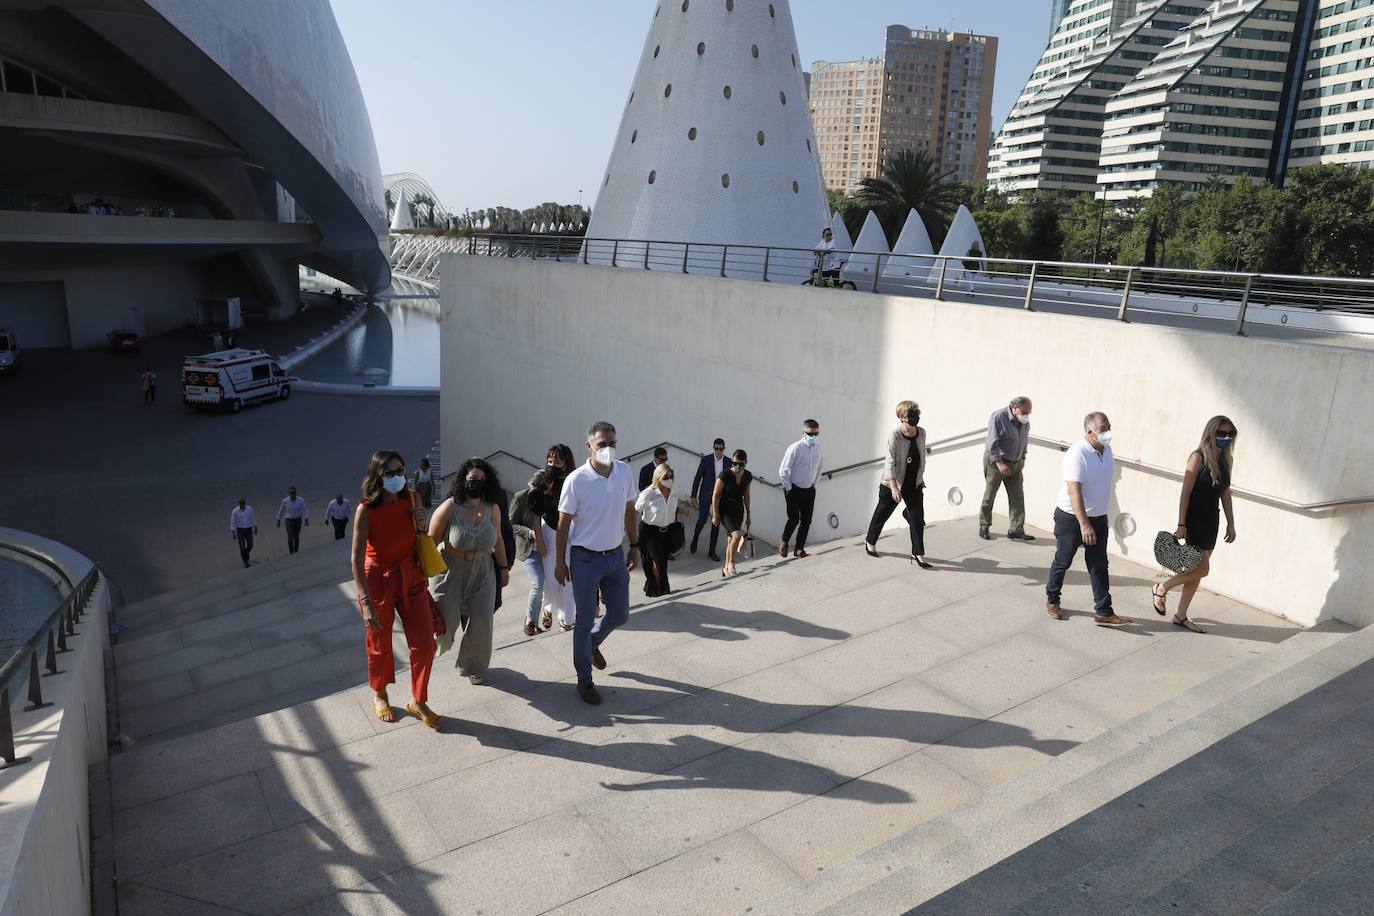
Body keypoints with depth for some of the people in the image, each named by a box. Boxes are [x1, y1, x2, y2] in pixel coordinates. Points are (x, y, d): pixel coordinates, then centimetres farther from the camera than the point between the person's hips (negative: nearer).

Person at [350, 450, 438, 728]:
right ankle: (379, 696, 40)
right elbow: (357, 558, -20)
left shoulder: (410, 501, -4)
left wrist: (421, 524, -11)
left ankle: (418, 701, 24)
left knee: (424, 643, 3)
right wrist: (366, 601, -26)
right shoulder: (366, 509, -18)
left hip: (410, 579, 4)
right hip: (378, 580, -4)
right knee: (380, 645, 14)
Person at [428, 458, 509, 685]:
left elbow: (497, 540, 8)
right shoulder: (449, 508, -20)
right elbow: (430, 544, -11)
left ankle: (473, 667, 32)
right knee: (445, 623, -4)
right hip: (450, 572, -3)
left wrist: (503, 567, 13)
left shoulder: (492, 508, -8)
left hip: (481, 572, 3)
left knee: (481, 623, 6)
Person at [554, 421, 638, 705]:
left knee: (619, 615, 16)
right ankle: (584, 680, 25)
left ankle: (593, 643, 48)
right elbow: (563, 524, -10)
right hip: (585, 559, -5)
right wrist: (560, 562, -6)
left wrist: (634, 546, 11)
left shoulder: (624, 471, -5)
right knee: (585, 620, 7)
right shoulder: (576, 480, -19)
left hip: (616, 556, 5)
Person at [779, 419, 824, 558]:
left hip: (809, 490, 5)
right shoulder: (794, 448, -17)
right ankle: (783, 542, 16)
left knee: (806, 520, 3)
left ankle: (799, 548, 15)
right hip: (794, 490, -5)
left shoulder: (817, 448, 1)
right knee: (794, 518, -10)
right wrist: (788, 488, -8)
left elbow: (820, 466, 19)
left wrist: (815, 483, 13)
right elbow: (783, 470, -12)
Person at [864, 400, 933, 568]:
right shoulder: (895, 436, -19)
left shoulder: (921, 433, -1)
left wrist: (921, 477, 16)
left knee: (917, 518, -1)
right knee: (882, 513, 11)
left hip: (914, 483, 5)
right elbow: (890, 462, -21)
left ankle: (918, 554, 5)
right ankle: (870, 542, 34)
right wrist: (894, 487, -26)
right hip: (893, 483, -5)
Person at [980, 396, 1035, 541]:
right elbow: (992, 443, -22)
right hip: (995, 461, -6)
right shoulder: (998, 417, -19)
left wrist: (1023, 457, 10)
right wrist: (999, 463, -25)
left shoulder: (1025, 421, 2)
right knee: (989, 495, 5)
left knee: (1017, 496, 0)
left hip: (1015, 464, 6)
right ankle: (983, 527, 19)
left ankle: (1016, 530, 4)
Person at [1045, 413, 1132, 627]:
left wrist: (1094, 521, 20)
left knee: (1099, 566, 7)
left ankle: (1104, 612, 11)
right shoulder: (1077, 454, -23)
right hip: (1072, 519, -7)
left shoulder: (1106, 450, 3)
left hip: (1099, 518, 7)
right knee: (1063, 562, 9)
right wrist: (1084, 525, -32)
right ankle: (1051, 600, 29)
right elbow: (1074, 492, -28)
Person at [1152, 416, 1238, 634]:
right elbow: (1185, 492, -15)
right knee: (1202, 569, -10)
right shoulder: (1198, 457, -13)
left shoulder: (1226, 459, 6)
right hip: (1194, 518, -7)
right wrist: (1181, 525, -17)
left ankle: (1181, 616, 21)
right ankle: (1161, 589, 13)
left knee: (1197, 570, 11)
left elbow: (1225, 494, 13)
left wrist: (1231, 524, 12)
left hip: (1211, 520, 7)